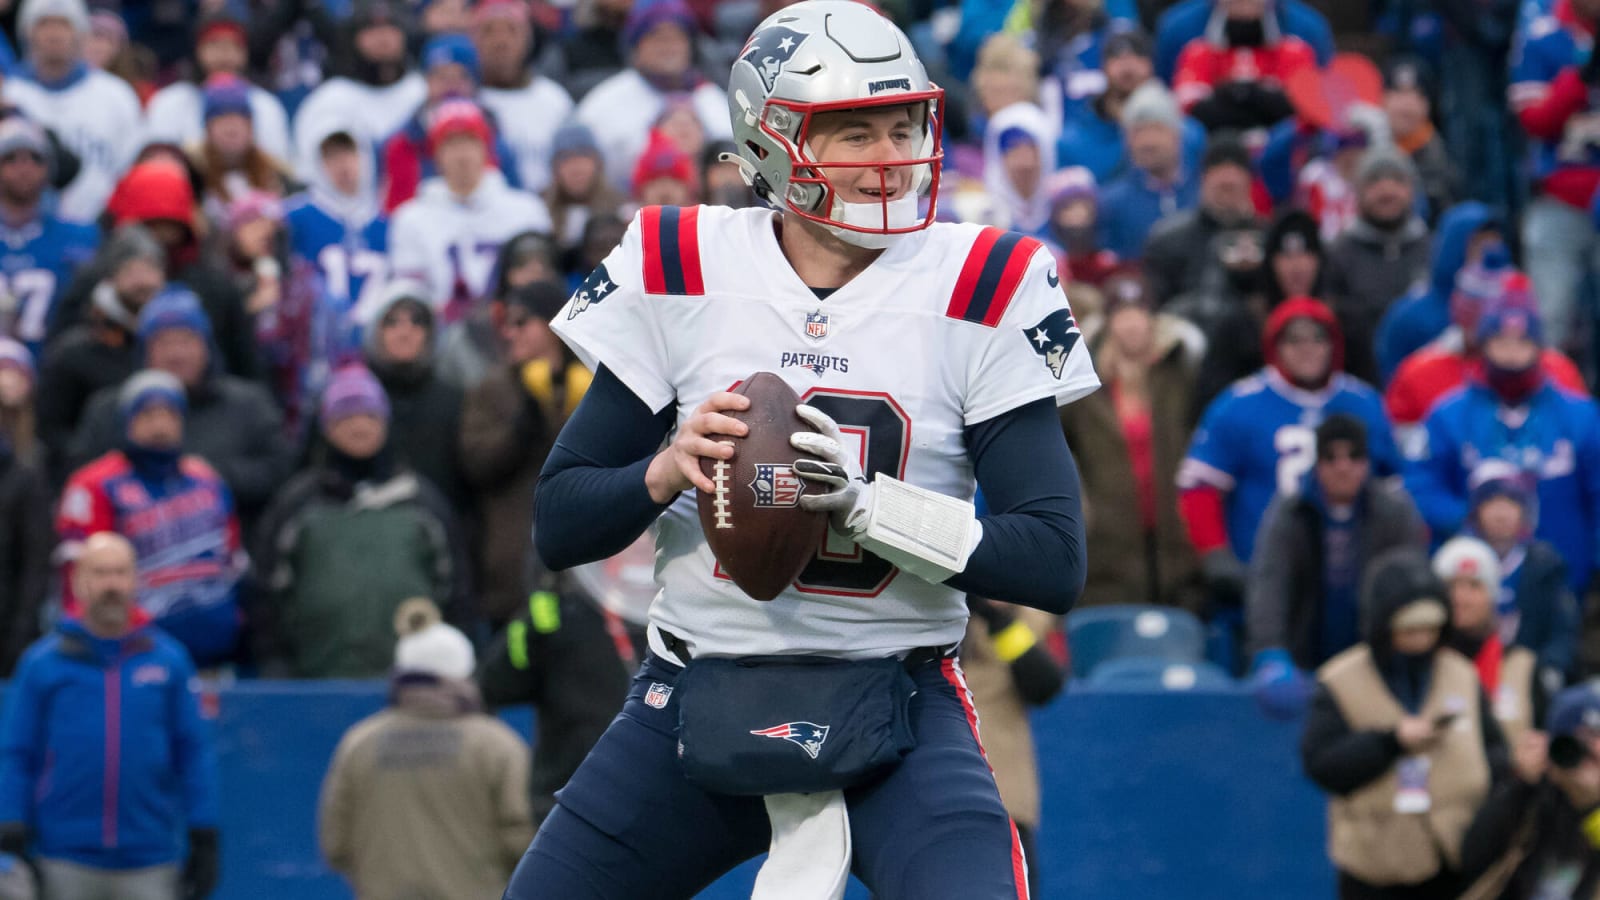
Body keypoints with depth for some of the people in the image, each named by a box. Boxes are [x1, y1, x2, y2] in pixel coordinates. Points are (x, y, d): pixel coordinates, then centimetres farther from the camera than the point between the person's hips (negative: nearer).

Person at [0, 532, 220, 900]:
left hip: (149, 859, 0)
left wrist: (204, 839, 1)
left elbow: (195, 753, 5)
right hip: (66, 862, 0)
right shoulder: (42, 662, 2)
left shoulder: (169, 659, 3)